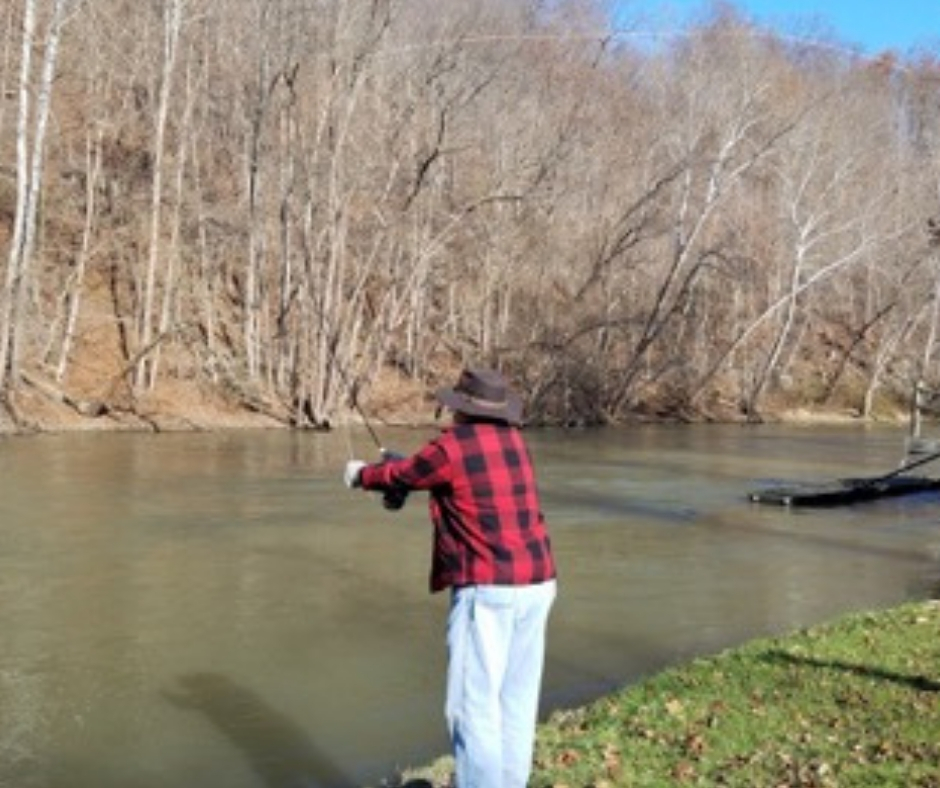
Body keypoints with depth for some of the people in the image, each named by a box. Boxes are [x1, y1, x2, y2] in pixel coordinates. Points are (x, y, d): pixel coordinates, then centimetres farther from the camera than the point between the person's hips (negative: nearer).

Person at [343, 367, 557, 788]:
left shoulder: (451, 447, -10)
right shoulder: (514, 439, 10)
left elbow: (401, 475, 8)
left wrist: (361, 475, 28)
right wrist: (408, 466, 36)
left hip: (488, 588, -7)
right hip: (536, 583, 8)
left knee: (473, 705, -2)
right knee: (518, 699, 13)